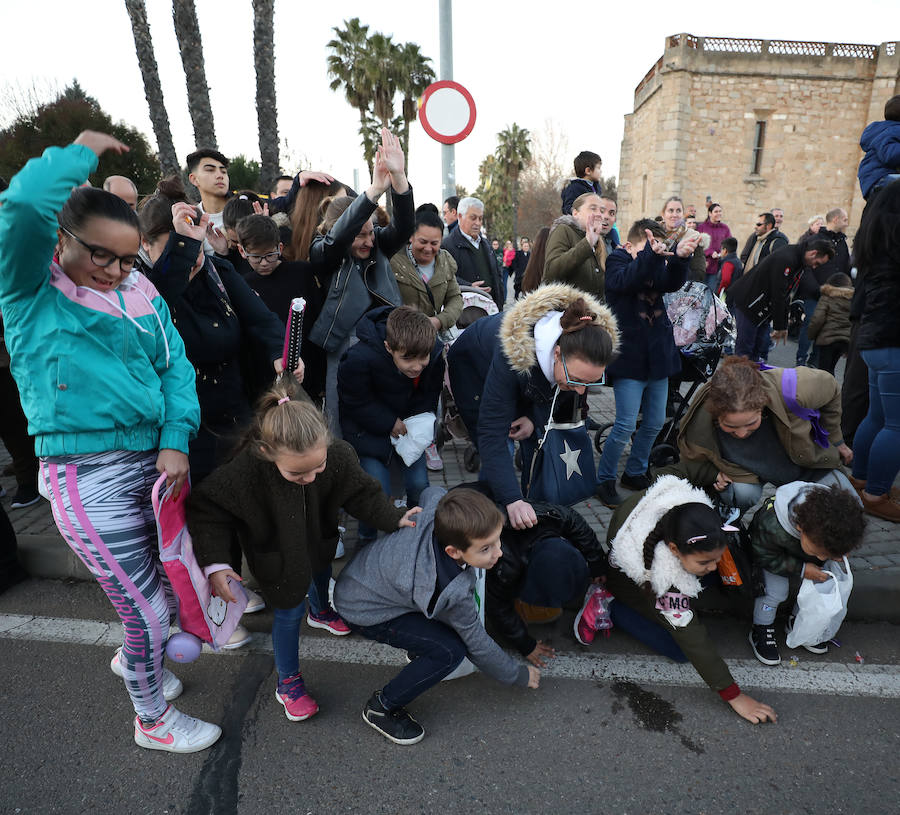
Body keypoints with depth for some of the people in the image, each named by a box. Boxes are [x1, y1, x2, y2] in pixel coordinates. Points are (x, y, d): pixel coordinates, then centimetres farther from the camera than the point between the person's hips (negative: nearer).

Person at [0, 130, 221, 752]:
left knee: (153, 584, 23)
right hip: (89, 477, -6)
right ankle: (153, 720, 32)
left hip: (156, 460, 6)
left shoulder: (140, 293, 6)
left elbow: (175, 366, 4)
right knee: (150, 610, 4)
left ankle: (134, 658, 56)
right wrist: (83, 153, -13)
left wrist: (177, 440, -9)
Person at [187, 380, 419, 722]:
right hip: (276, 558, -4)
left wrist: (395, 517, -24)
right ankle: (288, 682, 35)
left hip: (318, 541, 4)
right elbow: (206, 510, -26)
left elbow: (362, 493, -16)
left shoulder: (339, 455, -36)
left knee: (320, 573, 32)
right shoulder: (244, 471, -42)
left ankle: (319, 611, 69)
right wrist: (215, 563, -31)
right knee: (289, 612, 6)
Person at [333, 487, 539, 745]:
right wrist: (520, 675, 0)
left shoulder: (436, 513, -23)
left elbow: (431, 492, 4)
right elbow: (479, 646, -17)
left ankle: (421, 649, 28)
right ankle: (381, 708, 2)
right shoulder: (453, 592, -35)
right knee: (450, 651, -17)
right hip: (363, 612, -8)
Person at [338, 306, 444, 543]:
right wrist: (390, 424, -20)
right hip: (368, 428, -3)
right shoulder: (360, 358, -33)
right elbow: (355, 402, -17)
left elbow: (430, 394, -1)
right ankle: (367, 539, 18)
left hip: (408, 425, 4)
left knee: (419, 485, -2)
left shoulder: (437, 352, -19)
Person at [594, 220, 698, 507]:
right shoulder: (617, 261, -4)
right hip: (629, 357, -6)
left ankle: (635, 473, 30)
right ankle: (605, 480, 9)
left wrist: (679, 256, -30)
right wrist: (651, 254, -41)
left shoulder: (659, 266, 11)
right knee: (626, 425, -8)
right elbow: (624, 281, -27)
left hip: (658, 357, 6)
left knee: (655, 423, 12)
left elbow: (673, 282, -11)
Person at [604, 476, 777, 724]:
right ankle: (612, 610, -5)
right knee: (681, 650, -14)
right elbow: (692, 637, -37)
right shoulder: (662, 580, -47)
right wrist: (733, 695, -32)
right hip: (632, 586, -7)